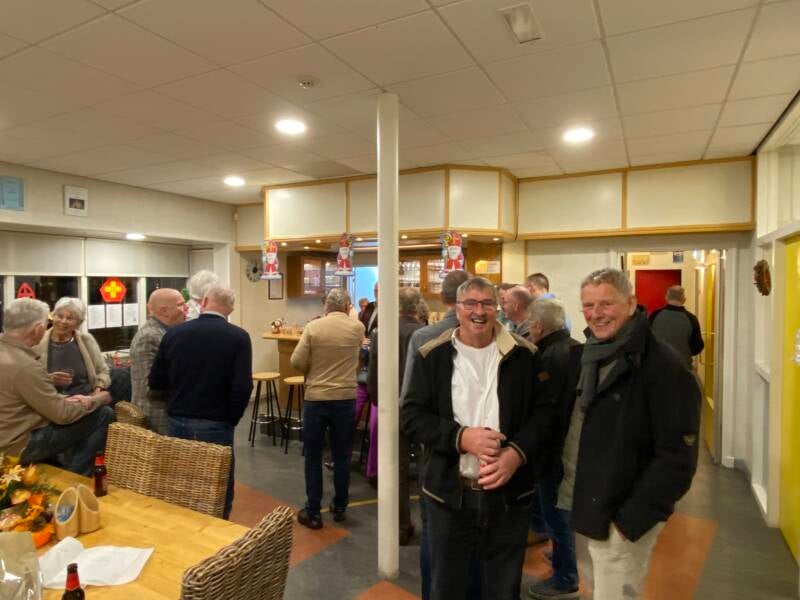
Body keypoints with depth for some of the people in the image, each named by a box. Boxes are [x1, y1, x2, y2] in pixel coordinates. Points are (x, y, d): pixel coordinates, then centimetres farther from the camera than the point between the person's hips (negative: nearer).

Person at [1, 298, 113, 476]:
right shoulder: (25, 366, -28)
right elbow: (62, 414, -20)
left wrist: (64, 400, 3)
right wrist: (96, 400, -4)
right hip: (20, 444, -10)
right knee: (104, 415, -9)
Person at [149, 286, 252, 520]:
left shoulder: (174, 333, -2)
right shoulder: (238, 337, -11)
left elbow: (155, 381, 3)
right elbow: (242, 387, -18)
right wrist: (231, 419, -2)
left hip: (177, 422, 4)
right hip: (215, 426, -3)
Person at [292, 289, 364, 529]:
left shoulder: (313, 327, -8)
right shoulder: (357, 328, -3)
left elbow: (297, 361, -9)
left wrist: (312, 372, 9)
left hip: (315, 399, -1)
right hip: (345, 399, 2)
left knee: (313, 457, 10)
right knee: (342, 456, 14)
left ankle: (313, 512, 16)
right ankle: (339, 507, 26)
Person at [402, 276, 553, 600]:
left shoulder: (524, 355, -2)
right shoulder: (433, 356, -4)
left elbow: (544, 412, 0)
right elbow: (412, 415, -6)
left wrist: (517, 453, -17)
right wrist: (461, 437, -20)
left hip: (510, 493, 1)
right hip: (449, 493, 0)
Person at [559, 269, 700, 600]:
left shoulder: (664, 367, -20)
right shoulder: (589, 355, 3)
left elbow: (677, 458, -21)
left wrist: (631, 519, -19)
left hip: (621, 518, -7)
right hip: (589, 508, 7)